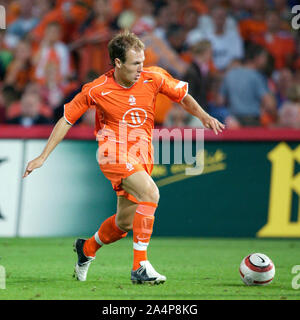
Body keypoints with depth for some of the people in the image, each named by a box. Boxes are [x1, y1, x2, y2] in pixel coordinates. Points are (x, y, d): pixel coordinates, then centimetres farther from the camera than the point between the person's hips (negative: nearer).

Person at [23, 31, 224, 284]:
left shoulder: (154, 78, -7)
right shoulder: (96, 90, -12)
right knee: (150, 193, -30)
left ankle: (87, 249, 42)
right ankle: (140, 266, -29)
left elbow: (182, 95, 12)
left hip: (142, 158, 5)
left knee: (124, 223, 11)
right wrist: (43, 156, -2)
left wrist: (204, 117, 0)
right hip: (115, 153, -5)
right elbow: (67, 119, -2)